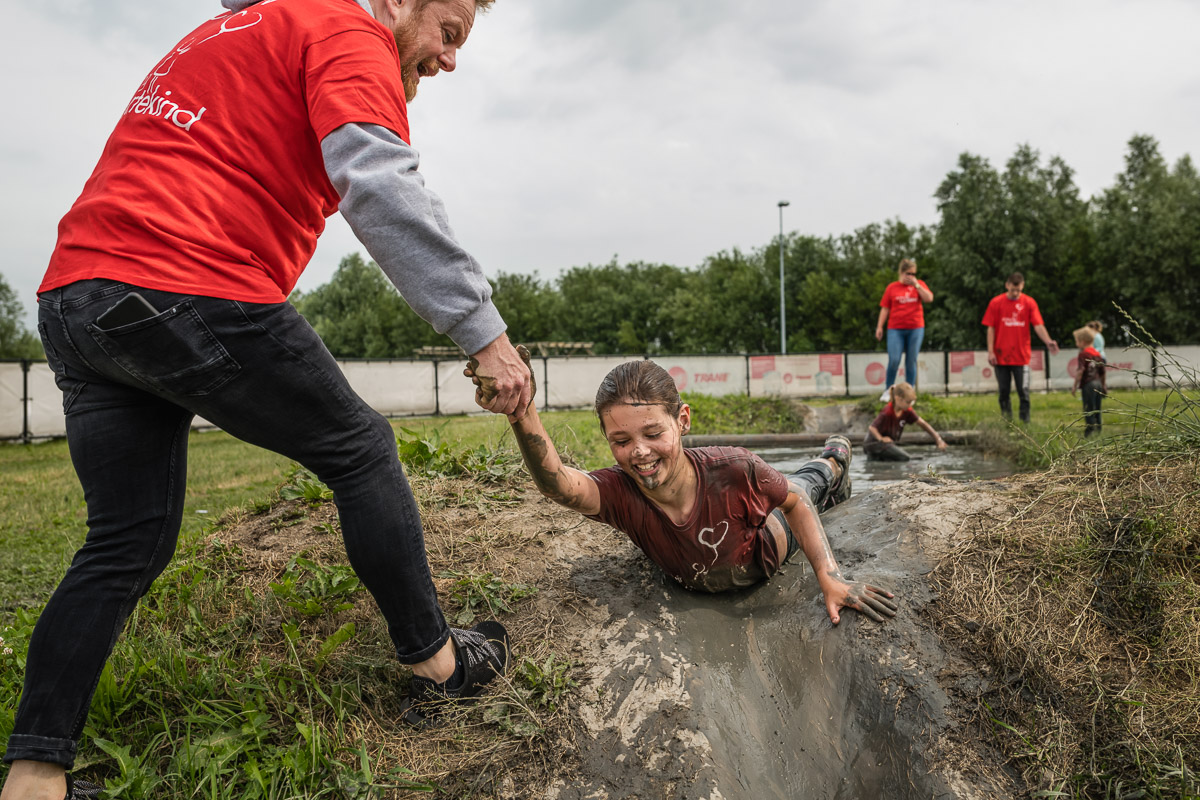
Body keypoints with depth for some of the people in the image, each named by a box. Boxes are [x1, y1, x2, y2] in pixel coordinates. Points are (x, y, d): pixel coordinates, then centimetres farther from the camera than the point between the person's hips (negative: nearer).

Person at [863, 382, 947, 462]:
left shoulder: (907, 411, -4)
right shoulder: (887, 412, -25)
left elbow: (923, 424, -1)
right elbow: (871, 428, -24)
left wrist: (938, 439, -3)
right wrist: (881, 439, -34)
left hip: (891, 442, 9)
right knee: (906, 458, -20)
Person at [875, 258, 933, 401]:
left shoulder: (919, 284, 9)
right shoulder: (892, 287, 7)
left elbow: (929, 298, -6)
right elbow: (885, 309, 7)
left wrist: (916, 285, -9)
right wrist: (879, 327, 1)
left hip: (915, 328, 1)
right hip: (896, 329, -1)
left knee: (911, 362, 3)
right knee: (893, 360, -10)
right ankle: (888, 391, 6)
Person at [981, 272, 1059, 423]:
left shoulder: (1029, 303, 2)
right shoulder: (996, 303, 2)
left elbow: (1038, 325, -6)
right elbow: (991, 328, 2)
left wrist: (1048, 341, -24)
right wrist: (990, 352, -5)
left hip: (1021, 356, -1)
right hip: (1001, 356, 1)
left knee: (1024, 392, -3)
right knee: (1004, 391, 7)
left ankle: (1025, 421, 3)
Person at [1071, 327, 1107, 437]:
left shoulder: (1083, 355, -12)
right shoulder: (1098, 354, 12)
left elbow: (1080, 371, -19)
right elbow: (1103, 372, 17)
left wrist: (1075, 386, -14)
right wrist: (1104, 387, 25)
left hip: (1088, 384, -8)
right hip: (1098, 384, 8)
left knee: (1088, 410, -5)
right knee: (1097, 410, 14)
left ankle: (1090, 432, -9)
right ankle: (1098, 431, 19)